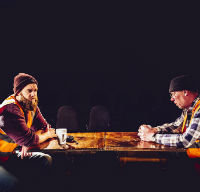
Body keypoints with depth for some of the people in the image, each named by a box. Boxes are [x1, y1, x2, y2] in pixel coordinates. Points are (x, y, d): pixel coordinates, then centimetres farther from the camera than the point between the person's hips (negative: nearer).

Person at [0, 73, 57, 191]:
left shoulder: (32, 106, 2)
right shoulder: (10, 110, -26)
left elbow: (45, 127, 7)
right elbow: (28, 139, -30)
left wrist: (29, 142, -14)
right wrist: (47, 135, -9)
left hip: (12, 154, 8)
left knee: (46, 160, -7)